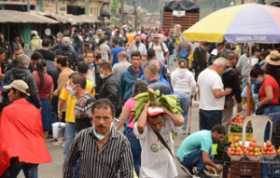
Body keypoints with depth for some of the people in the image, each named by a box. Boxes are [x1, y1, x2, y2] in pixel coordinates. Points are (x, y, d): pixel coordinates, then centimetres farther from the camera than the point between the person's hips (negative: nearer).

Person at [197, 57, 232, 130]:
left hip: (202, 108, 9)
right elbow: (217, 94, -25)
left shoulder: (202, 73, 7)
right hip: (214, 110, -8)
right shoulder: (216, 77, -21)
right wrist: (226, 92, -9)